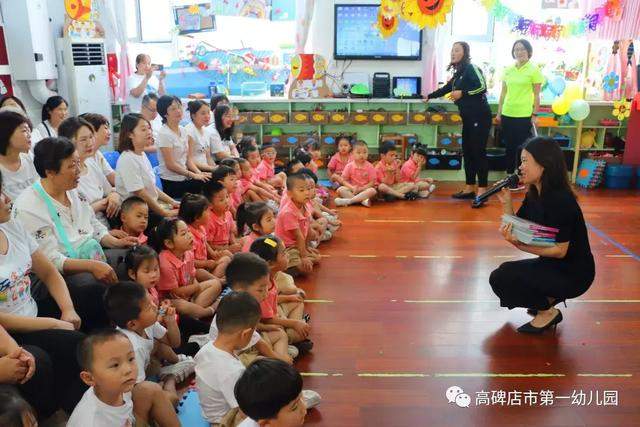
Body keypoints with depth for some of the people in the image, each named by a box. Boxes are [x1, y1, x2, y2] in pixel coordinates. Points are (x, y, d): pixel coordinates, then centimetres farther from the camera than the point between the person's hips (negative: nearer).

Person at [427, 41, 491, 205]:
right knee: (467, 151, 10)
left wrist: (462, 94, -17)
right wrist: (429, 96, 42)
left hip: (479, 116, -9)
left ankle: (482, 190, -6)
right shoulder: (459, 72, 18)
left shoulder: (471, 68, -8)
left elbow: (483, 87, -19)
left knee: (478, 152, -9)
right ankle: (470, 188, 17)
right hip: (468, 117, 9)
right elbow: (447, 88, 33)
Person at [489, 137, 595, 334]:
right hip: (552, 264, 8)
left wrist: (519, 245, -32)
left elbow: (560, 250, -24)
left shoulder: (560, 200, -25)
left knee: (502, 277, -19)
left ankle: (548, 311, 1)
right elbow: (516, 231, 3)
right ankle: (549, 297, 14)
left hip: (573, 273, -8)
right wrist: (506, 202, -9)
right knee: (500, 276, 4)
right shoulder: (534, 195, 1)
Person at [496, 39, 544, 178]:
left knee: (522, 148, 2)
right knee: (509, 147, 12)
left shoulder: (534, 70, -4)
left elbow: (536, 95, -4)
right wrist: (499, 113, 11)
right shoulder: (508, 70, 9)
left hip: (524, 115, -4)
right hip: (507, 114, 5)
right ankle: (509, 175, 24)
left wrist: (534, 115, -8)